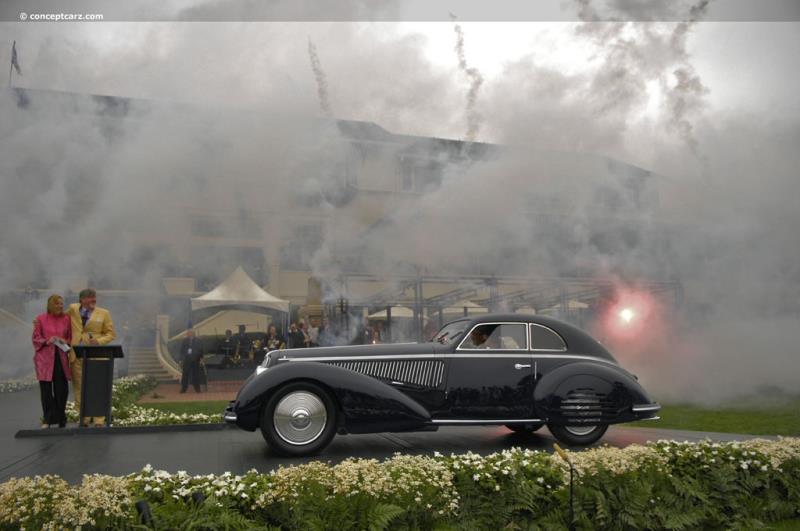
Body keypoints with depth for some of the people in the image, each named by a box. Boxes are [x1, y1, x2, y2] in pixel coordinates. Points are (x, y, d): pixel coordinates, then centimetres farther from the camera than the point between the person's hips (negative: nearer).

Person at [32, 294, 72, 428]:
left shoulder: (66, 319, 8)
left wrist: (65, 341, -9)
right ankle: (48, 420, 9)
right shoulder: (40, 319, 3)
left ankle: (61, 419, 14)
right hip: (45, 358, -2)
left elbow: (71, 337, 12)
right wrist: (47, 341, -15)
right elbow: (36, 338, 3)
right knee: (46, 390, -1)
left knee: (62, 390, 0)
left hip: (61, 358, 2)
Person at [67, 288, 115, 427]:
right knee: (79, 388, 6)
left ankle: (99, 420, 0)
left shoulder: (104, 313, 3)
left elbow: (110, 334, 5)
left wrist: (99, 341, -13)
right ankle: (84, 418, 16)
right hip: (76, 355, 2)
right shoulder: (73, 309, 7)